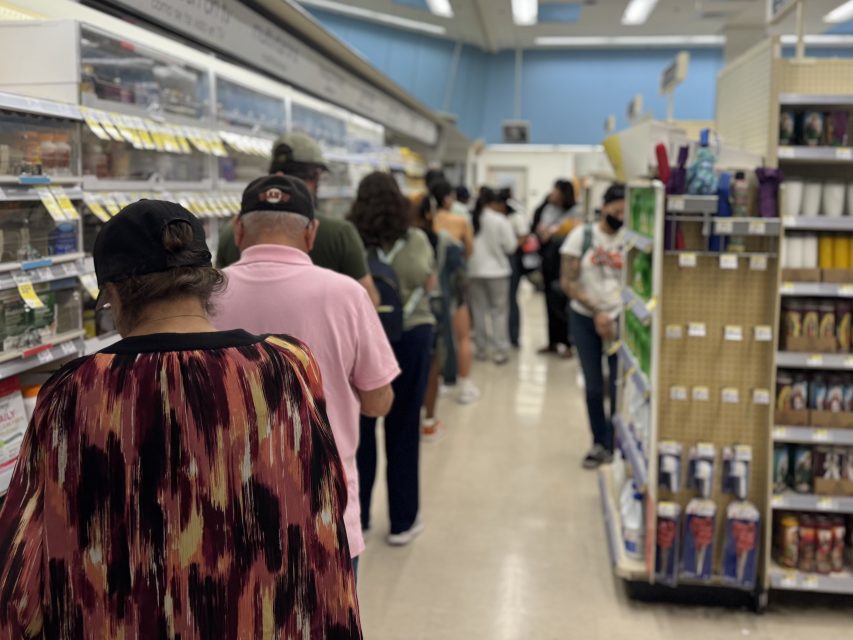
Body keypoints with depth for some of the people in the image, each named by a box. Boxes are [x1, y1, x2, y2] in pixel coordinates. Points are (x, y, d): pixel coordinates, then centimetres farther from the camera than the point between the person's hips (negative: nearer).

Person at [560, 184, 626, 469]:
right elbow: (567, 282, -5)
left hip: (620, 319, 0)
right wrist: (596, 311, -13)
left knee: (620, 385, -3)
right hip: (585, 318, 0)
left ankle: (616, 445, 11)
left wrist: (615, 319, -13)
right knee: (593, 386, 8)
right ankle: (599, 443, 23)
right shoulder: (581, 235, -3)